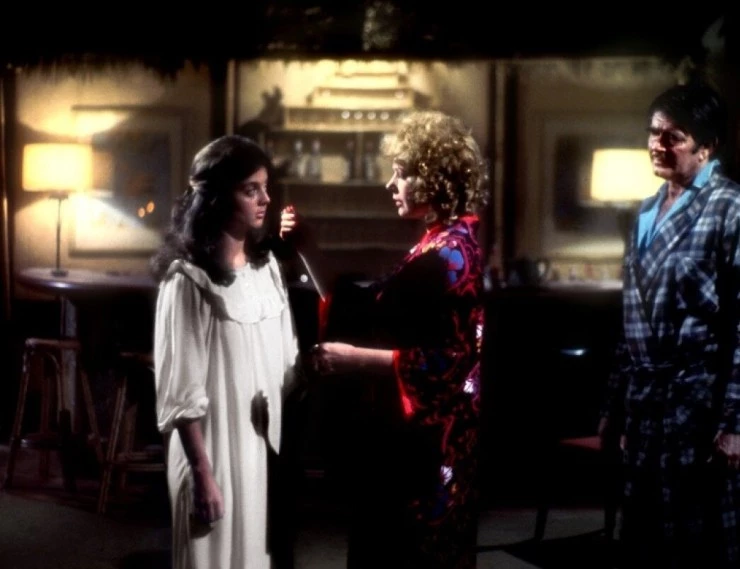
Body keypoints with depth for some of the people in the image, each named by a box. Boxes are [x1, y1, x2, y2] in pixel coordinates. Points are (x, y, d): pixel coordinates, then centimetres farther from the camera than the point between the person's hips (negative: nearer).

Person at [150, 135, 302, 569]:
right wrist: (203, 474, -17)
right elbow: (180, 389, -16)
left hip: (265, 442, 7)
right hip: (215, 448, -7)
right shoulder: (189, 278, -16)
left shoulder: (267, 265, 7)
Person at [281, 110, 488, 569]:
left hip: (423, 440, -10)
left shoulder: (449, 254, -17)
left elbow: (449, 360, -25)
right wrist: (308, 248, 7)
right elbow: (361, 306, 13)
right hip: (413, 433, 10)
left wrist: (357, 361, -23)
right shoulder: (438, 247, 14)